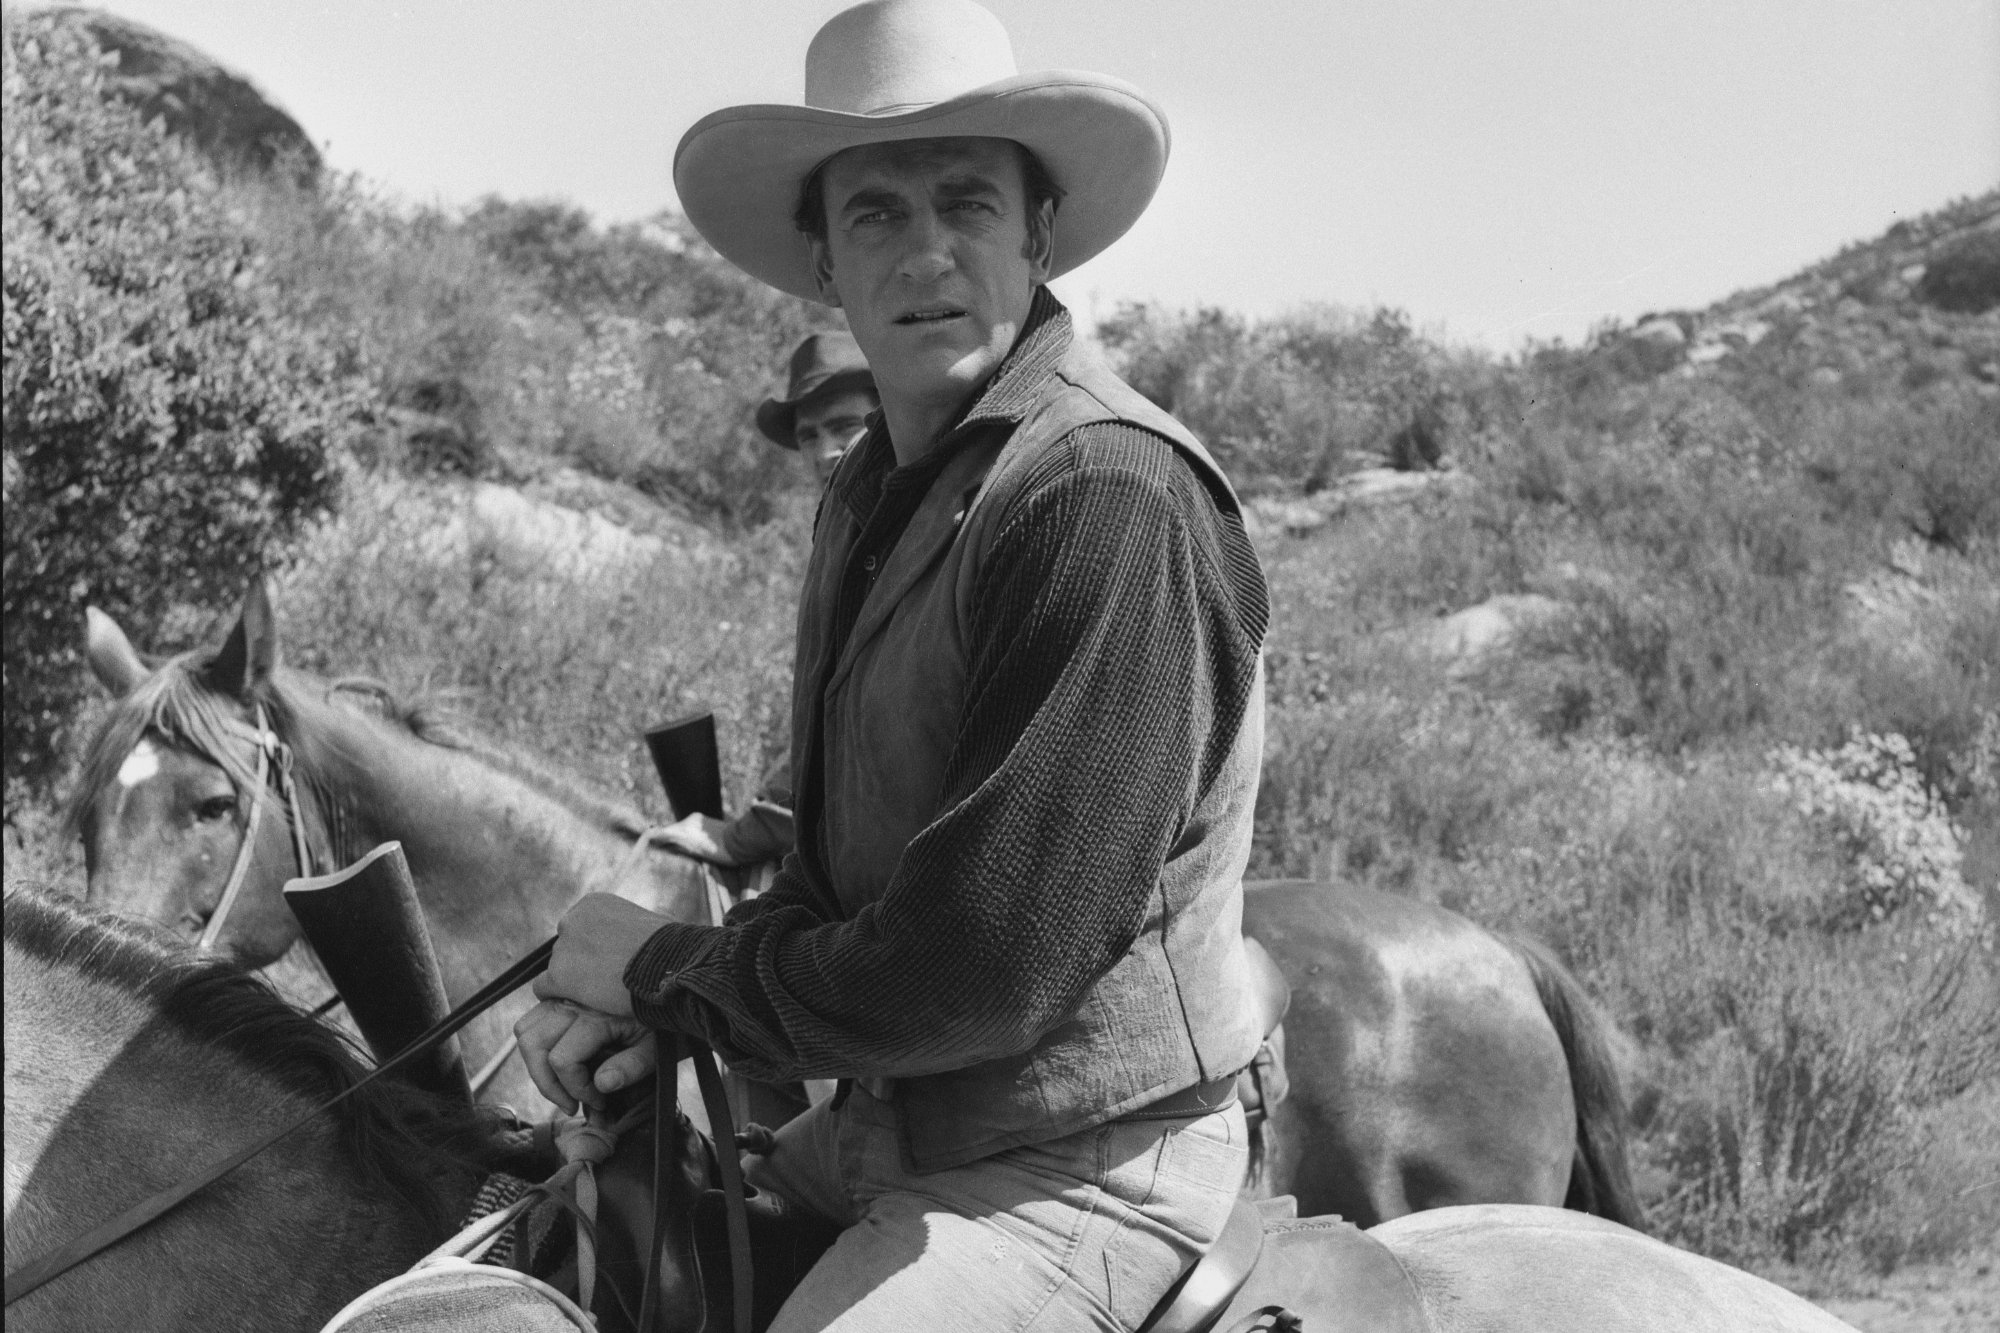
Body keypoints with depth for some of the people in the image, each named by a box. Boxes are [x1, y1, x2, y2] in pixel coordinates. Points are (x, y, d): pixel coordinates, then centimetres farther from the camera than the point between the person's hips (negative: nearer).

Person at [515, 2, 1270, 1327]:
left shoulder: (1114, 496, -23)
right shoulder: (871, 493, 8)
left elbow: (987, 969, -26)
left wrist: (674, 970, -12)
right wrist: (633, 1002, -4)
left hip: (1073, 1181, -9)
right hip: (878, 1133, 9)